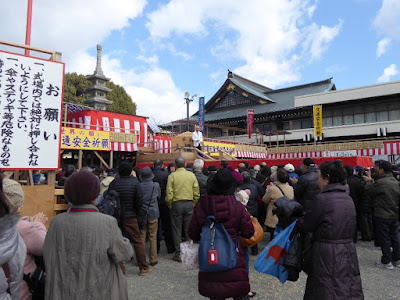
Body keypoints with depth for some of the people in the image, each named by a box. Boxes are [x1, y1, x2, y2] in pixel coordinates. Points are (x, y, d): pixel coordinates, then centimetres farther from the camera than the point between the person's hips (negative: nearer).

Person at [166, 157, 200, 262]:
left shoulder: (172, 176, -7)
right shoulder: (191, 175, 1)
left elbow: (169, 194, -9)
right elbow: (197, 193, 1)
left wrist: (170, 206, 4)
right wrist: (193, 205, 11)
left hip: (177, 204, -2)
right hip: (189, 204, 3)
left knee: (177, 230, 7)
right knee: (188, 229, 12)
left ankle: (178, 254, 10)